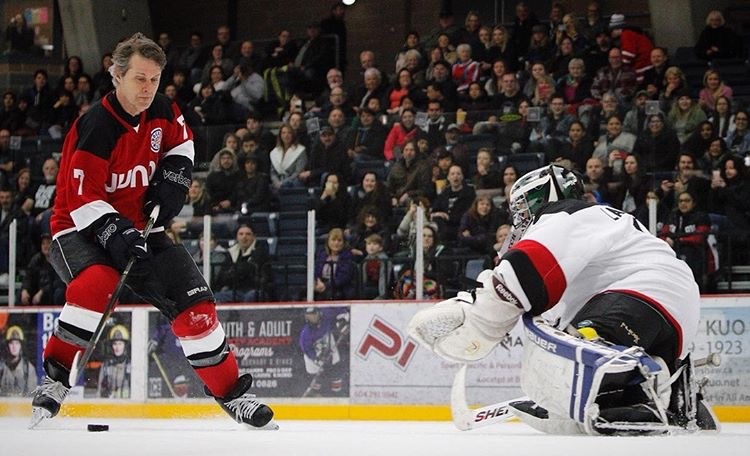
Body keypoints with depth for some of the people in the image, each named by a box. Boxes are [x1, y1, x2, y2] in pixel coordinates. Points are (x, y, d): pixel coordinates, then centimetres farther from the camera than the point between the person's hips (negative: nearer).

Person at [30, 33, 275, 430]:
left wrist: (173, 181, 3)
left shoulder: (161, 113, -3)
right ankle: (54, 380, -25)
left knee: (193, 302, -3)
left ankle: (229, 391, 11)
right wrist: (115, 233, -38)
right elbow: (82, 199, -26)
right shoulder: (96, 128, -24)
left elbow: (181, 143, 20)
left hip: (138, 225, 6)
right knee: (95, 284, -37)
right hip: (80, 229, -6)